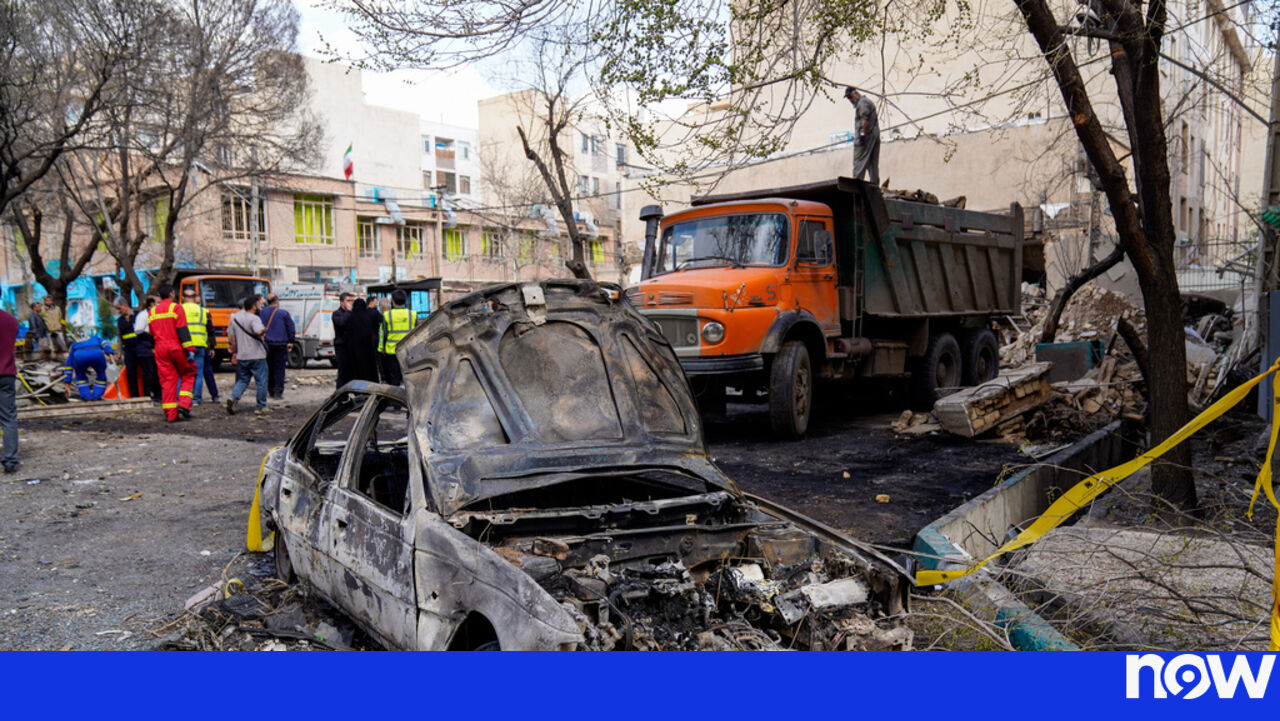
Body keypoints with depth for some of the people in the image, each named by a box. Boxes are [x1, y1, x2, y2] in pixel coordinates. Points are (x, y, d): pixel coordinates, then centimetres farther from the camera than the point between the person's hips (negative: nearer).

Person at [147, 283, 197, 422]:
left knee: (167, 380, 5)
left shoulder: (152, 312, 14)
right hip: (177, 348, -4)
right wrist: (189, 350, -13)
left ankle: (170, 414, 2)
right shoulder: (176, 308, -4)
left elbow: (151, 335, 18)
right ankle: (183, 404, -6)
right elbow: (183, 331, -12)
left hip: (160, 349, 5)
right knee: (188, 374, 10)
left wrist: (155, 353, 24)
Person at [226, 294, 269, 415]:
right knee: (261, 381, 5)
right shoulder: (254, 318, -12)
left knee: (242, 380, 15)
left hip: (241, 356, 6)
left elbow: (232, 337, 15)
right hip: (256, 355, -6)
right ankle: (261, 407, 7)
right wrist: (264, 330, -9)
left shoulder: (235, 318, 11)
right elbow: (259, 331, -31)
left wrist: (234, 353, 23)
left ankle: (233, 398, -9)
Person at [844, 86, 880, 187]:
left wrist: (862, 134, -22)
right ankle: (875, 183, 5)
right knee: (873, 162, 7)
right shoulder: (868, 101, 25)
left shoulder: (862, 102, -6)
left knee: (860, 160, -12)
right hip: (875, 134, 10)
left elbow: (865, 119, -18)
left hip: (866, 134, -10)